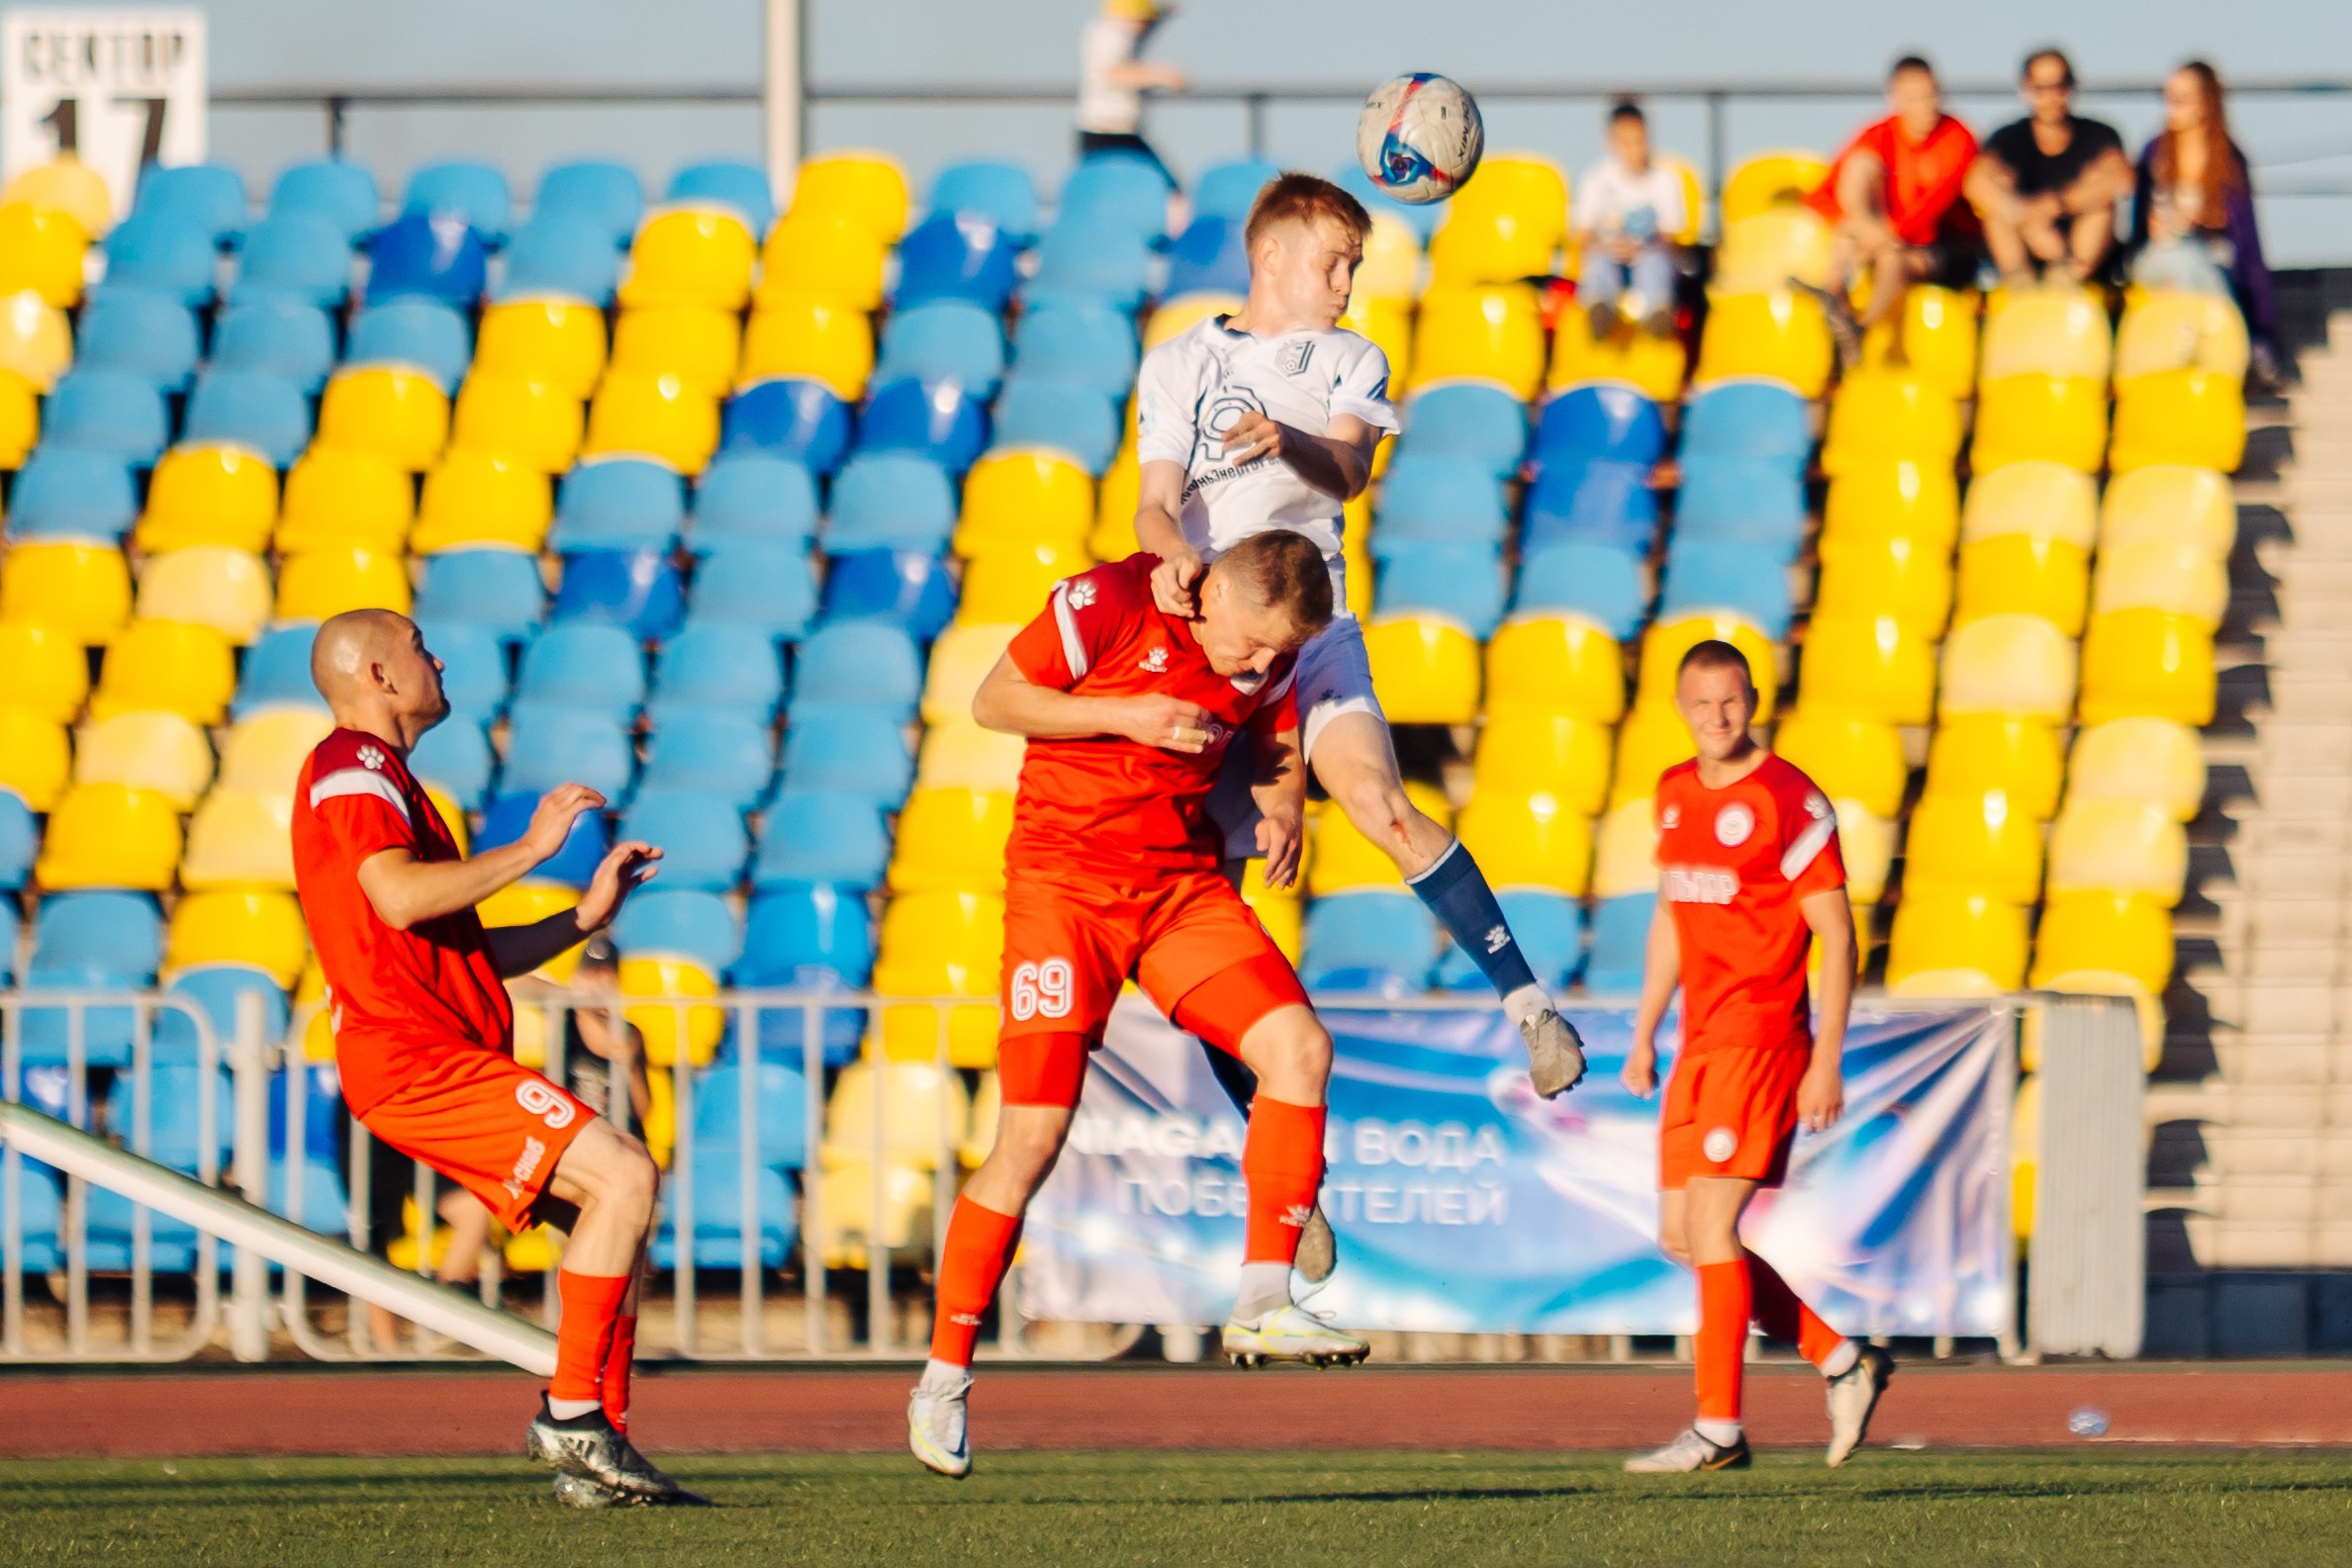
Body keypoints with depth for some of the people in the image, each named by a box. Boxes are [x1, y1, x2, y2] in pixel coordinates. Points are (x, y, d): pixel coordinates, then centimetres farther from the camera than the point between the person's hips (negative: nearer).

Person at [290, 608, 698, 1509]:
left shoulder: (378, 779, 29)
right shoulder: (351, 769, -4)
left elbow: (466, 950, 30)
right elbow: (399, 897, -24)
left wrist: (586, 915, 22)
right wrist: (530, 849, -16)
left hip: (447, 1057, 10)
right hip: (419, 1057, -10)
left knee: (615, 1217, 7)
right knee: (624, 1174, -19)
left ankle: (598, 1450, 3)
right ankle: (572, 1412, -19)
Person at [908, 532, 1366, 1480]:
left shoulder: (1272, 657, 2)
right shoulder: (1107, 605, -15)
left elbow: (1278, 741, 18)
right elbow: (994, 701, -9)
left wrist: (1283, 806, -5)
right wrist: (1129, 716, -20)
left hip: (1184, 884, 5)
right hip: (1064, 878, -5)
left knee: (1300, 1049, -14)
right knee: (1033, 1134, -10)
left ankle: (1263, 1303, -9)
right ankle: (944, 1382, 2)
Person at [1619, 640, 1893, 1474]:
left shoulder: (1790, 802, -10)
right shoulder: (1675, 793, 13)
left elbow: (1836, 936, -10)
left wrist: (1827, 1062, -14)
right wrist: (1644, 1034, 21)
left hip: (1762, 1042, -8)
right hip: (1699, 1045, 8)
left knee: (1710, 1221, -12)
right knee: (1684, 1235, 7)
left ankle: (1718, 1430, -7)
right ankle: (1844, 1364, 17)